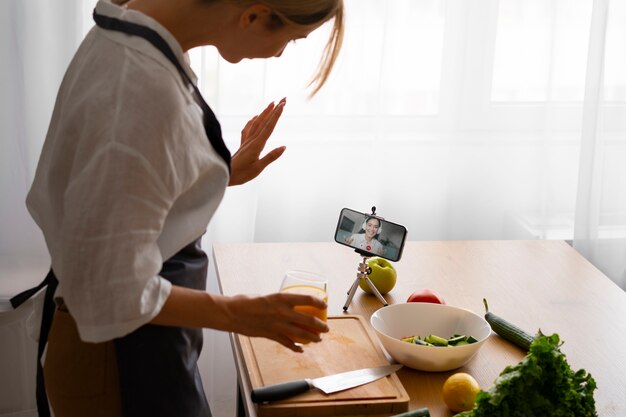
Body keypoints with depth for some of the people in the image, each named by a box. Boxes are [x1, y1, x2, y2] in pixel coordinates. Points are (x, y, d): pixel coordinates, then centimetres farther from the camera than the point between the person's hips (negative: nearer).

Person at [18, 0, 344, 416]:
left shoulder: (128, 34, -2)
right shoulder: (147, 93, -33)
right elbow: (110, 295, -28)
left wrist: (223, 175, 10)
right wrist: (237, 314, -16)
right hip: (121, 354, -9)